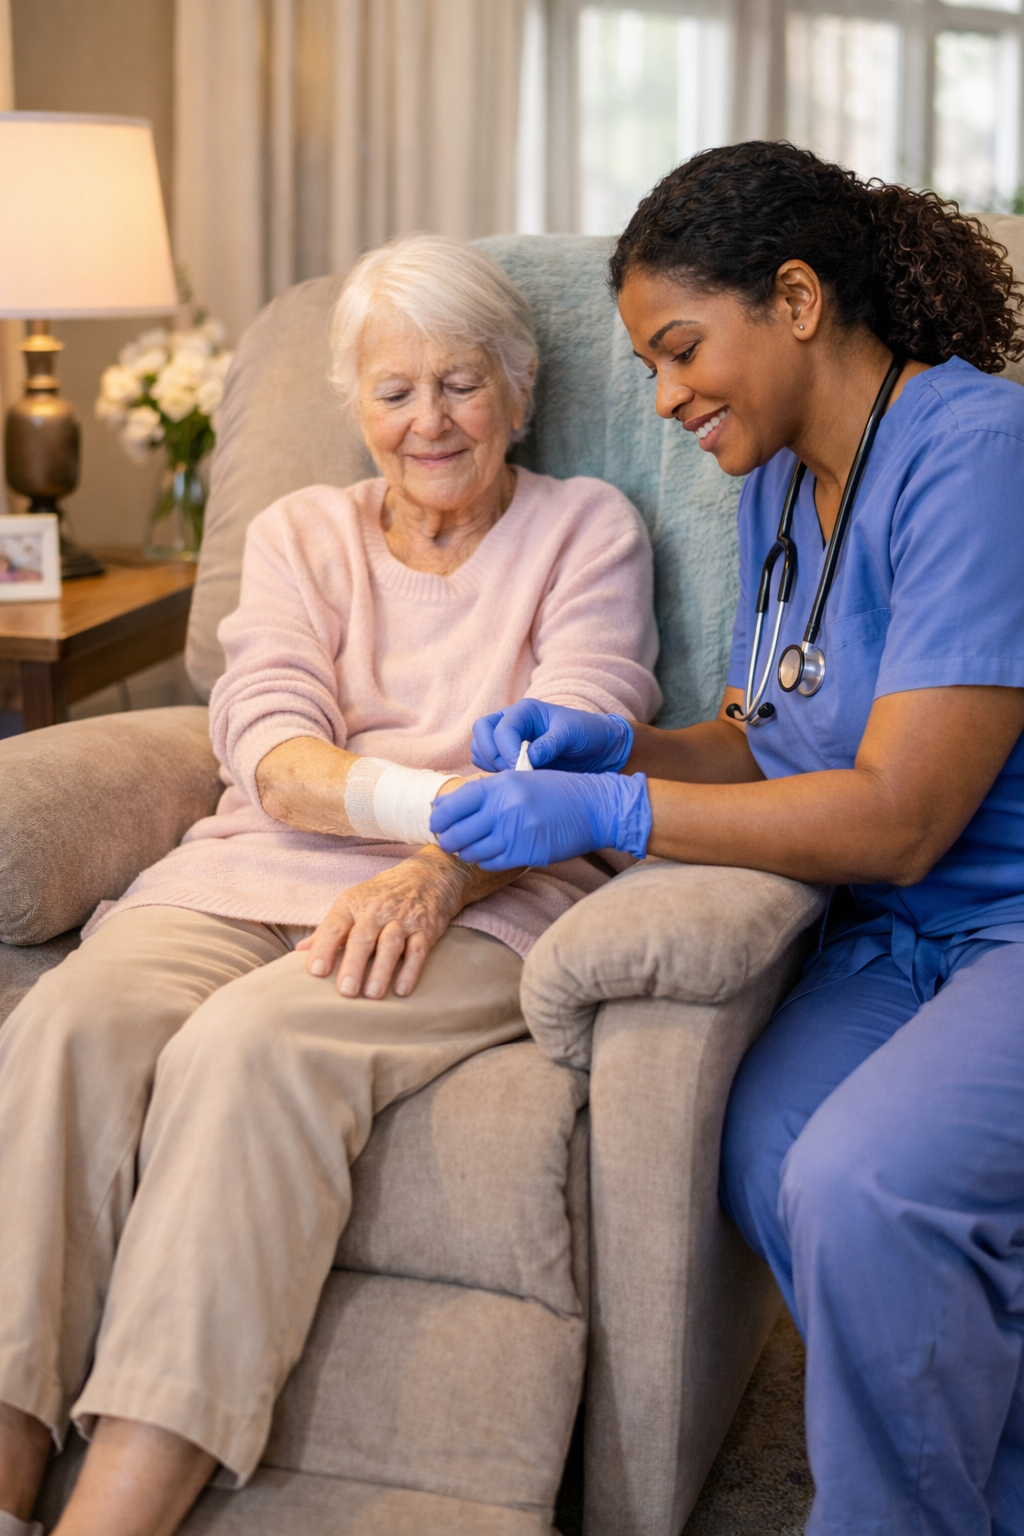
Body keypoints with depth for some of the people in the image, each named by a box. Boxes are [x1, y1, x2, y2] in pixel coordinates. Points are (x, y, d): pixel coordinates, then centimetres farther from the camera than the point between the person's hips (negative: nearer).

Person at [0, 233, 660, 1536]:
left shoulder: (585, 529, 15)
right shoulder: (298, 534, 23)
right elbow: (267, 749, 5)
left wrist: (439, 874, -22)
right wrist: (430, 796, -17)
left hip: (476, 907, -3)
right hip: (250, 877, 3)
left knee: (253, 1044, -35)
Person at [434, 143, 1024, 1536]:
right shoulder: (778, 481, 13)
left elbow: (898, 818, -21)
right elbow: (761, 745, 20)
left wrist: (604, 814, -19)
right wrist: (618, 744, 0)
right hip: (897, 938, 7)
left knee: (863, 1187, -31)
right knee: (765, 1156, -23)